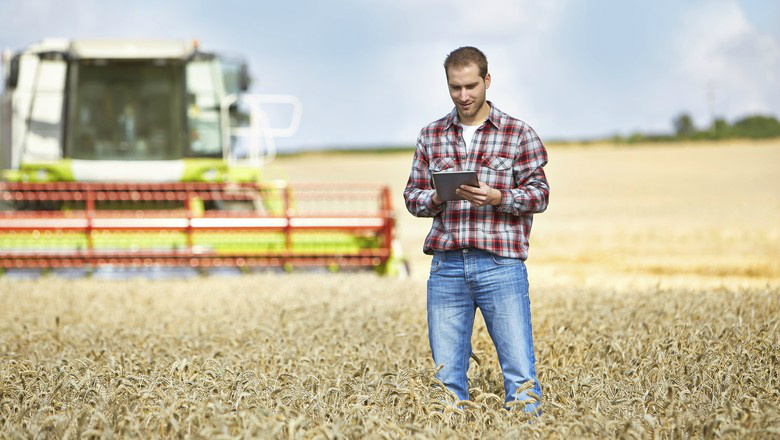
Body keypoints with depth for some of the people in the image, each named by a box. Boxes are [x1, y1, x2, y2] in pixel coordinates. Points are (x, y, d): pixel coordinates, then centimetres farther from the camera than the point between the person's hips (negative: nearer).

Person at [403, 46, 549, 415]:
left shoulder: (519, 134, 4)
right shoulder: (431, 136, 13)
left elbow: (539, 194, 1)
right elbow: (412, 196, 12)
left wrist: (496, 197, -17)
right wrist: (437, 197, -10)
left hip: (500, 264, -3)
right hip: (446, 266, 3)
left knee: (520, 373, -6)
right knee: (446, 377, 5)